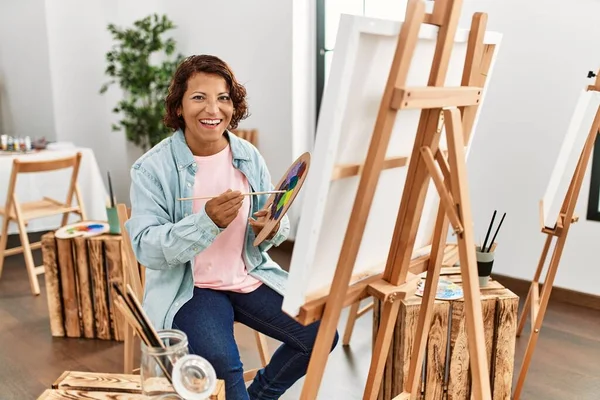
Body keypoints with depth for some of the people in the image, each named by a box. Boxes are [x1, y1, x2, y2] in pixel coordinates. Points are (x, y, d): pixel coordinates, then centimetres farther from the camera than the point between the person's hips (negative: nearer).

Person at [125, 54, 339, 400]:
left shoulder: (249, 156, 0)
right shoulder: (152, 168, -12)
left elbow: (280, 226, 8)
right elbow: (145, 248, -17)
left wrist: (273, 228, -17)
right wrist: (207, 221, -31)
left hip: (251, 277, 5)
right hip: (188, 288, -4)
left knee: (321, 334, -7)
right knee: (223, 362, -30)